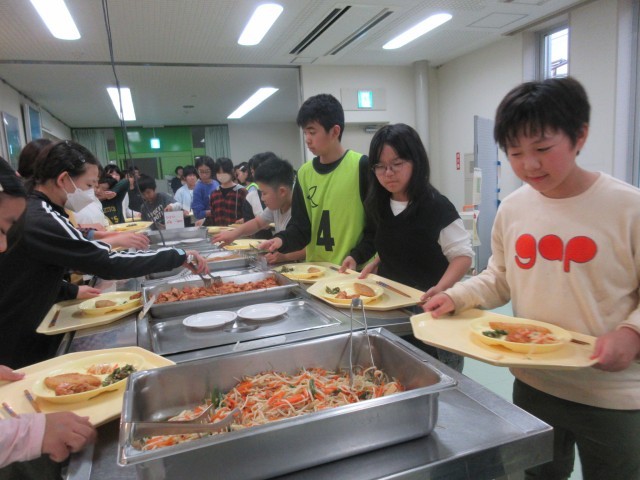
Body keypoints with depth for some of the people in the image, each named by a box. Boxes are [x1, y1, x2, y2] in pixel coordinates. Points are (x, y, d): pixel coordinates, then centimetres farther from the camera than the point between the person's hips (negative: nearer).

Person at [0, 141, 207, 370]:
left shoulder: (29, 211, 6)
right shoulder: (41, 221, -25)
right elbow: (109, 264, -28)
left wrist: (72, 291, 11)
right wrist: (180, 256, -23)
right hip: (20, 353, -9)